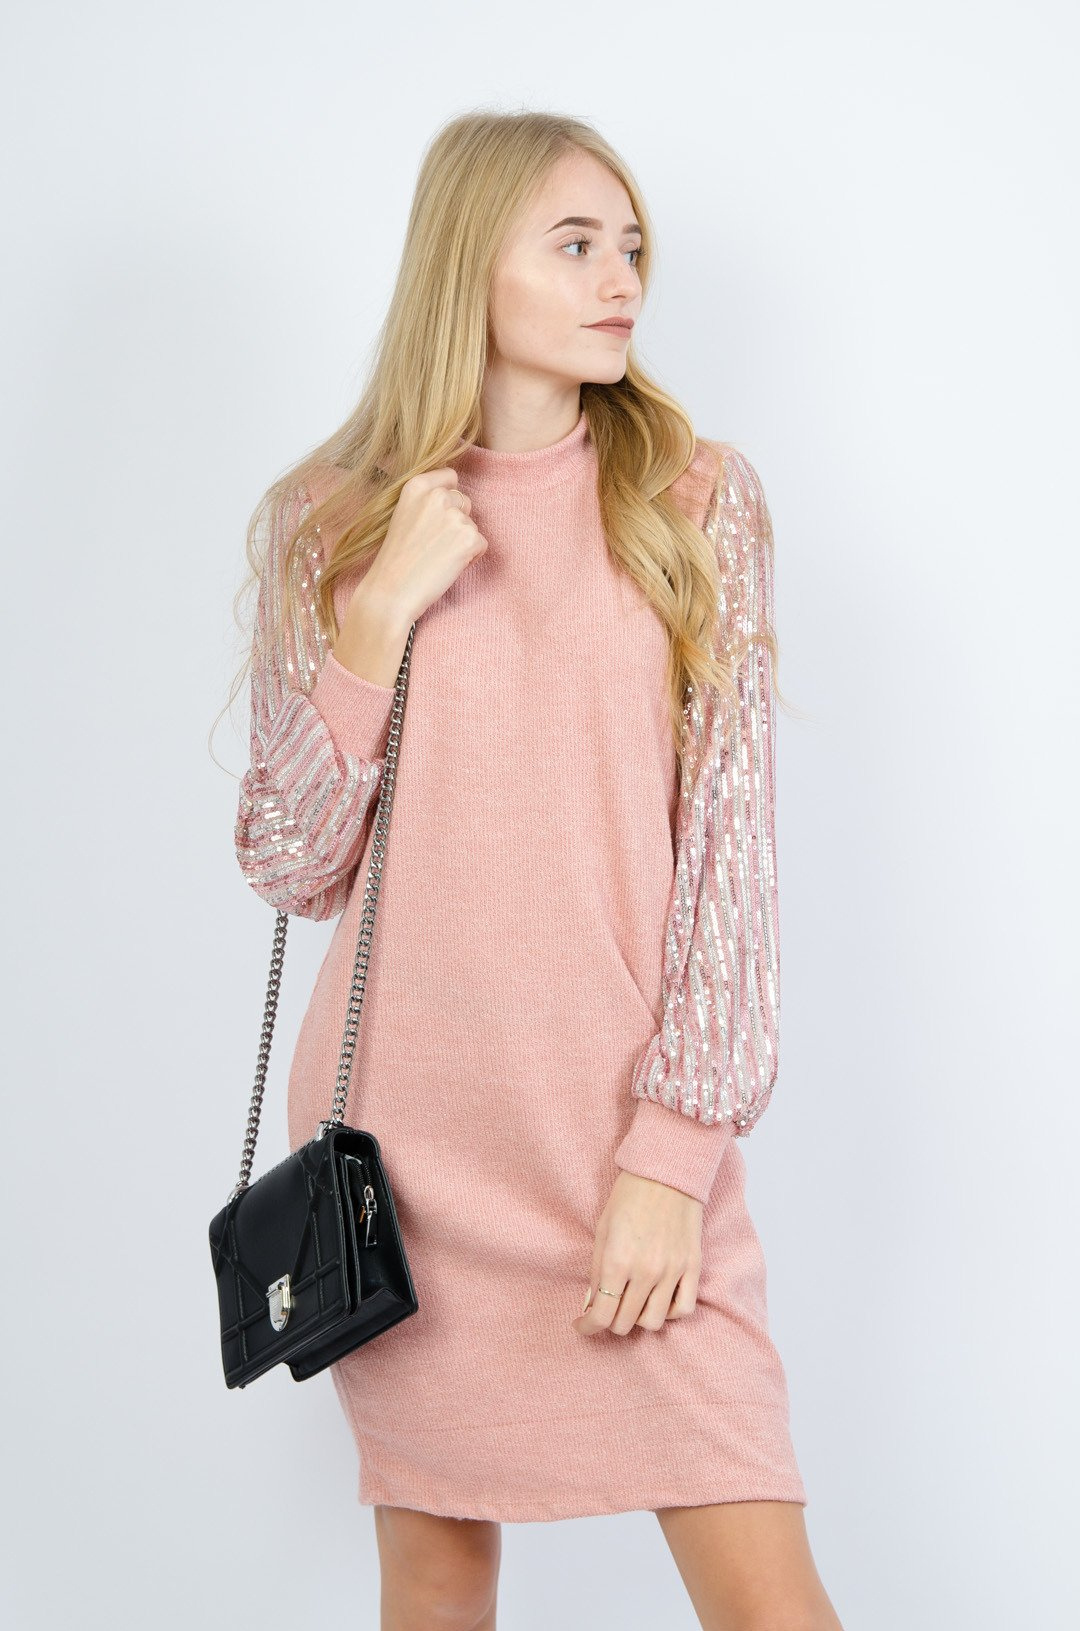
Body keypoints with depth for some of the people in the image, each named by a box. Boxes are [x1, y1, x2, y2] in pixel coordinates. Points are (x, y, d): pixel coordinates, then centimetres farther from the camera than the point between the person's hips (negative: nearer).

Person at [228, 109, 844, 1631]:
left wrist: (675, 1152, -10)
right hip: (406, 1125, 1)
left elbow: (731, 844, -3)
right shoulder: (327, 520, 3)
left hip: (636, 1127, -1)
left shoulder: (698, 498, 2)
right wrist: (381, 616, -10)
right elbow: (288, 865, 2)